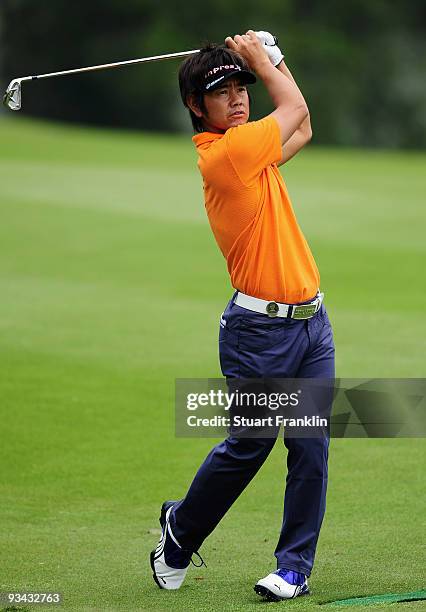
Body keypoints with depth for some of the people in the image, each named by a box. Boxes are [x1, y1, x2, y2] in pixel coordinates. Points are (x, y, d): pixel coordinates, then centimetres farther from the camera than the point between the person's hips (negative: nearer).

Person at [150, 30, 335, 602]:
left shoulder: (250, 149, 12)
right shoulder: (225, 153, -14)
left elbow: (300, 129, 30)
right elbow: (295, 111, -1)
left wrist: (273, 60, 25)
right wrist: (262, 59, 13)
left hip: (311, 321, 8)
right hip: (261, 330, -8)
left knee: (311, 448, 1)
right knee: (248, 445, 0)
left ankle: (295, 567, 6)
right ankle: (180, 532, 23)